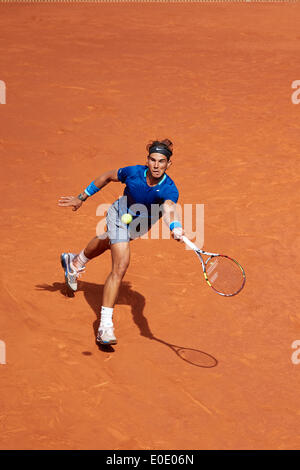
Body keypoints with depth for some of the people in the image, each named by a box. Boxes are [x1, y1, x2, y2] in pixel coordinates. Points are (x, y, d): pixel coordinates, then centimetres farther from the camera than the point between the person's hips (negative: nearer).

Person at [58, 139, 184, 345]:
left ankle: (76, 262, 67)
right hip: (120, 215, -3)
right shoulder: (133, 172, -30)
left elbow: (169, 208, -55)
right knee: (121, 266, -21)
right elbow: (108, 176, -11)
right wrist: (82, 198, -5)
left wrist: (175, 227, -77)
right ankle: (105, 326, -20)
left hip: (141, 225, 3)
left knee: (108, 242, 32)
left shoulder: (169, 189, -34)